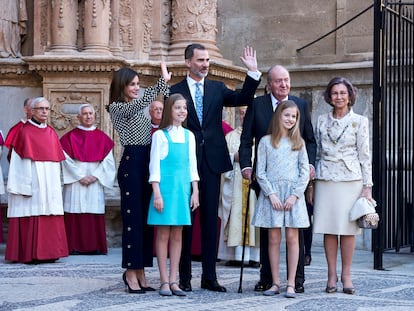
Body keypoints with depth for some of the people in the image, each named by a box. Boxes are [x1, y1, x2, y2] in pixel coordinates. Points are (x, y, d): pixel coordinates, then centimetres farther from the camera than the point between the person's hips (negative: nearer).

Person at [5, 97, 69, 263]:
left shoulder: (51, 133, 15)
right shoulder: (24, 132, -3)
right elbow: (18, 162, -7)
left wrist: (57, 184, 10)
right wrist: (23, 185, -15)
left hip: (50, 185, 6)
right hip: (32, 185, -6)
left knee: (51, 217, 3)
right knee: (32, 218, -7)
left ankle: (48, 252, 8)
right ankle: (30, 254, -4)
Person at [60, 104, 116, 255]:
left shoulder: (102, 137, 11)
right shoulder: (70, 137, 6)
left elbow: (108, 160, 5)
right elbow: (67, 160, -2)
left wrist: (95, 176, -7)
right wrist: (80, 176, -10)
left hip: (96, 182, 2)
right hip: (75, 183, -2)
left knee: (95, 213, -2)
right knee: (76, 213, -6)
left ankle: (95, 246, 1)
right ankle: (75, 246, -4)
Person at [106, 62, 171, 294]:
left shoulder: (140, 109, 19)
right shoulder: (117, 107, -3)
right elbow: (140, 103, -20)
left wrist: (166, 83, 4)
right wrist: (163, 81, -21)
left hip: (147, 163, 7)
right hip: (131, 163, -7)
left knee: (146, 217, 7)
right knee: (133, 216, -5)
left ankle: (140, 271, 14)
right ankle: (131, 272, 1)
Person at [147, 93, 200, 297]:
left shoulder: (189, 136, 12)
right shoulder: (160, 135, -1)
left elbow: (192, 165, 14)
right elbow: (154, 166, -4)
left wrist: (195, 191, 8)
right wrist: (157, 193, -10)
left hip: (183, 188, 4)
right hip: (165, 187, -4)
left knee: (177, 235, 5)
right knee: (163, 234, -2)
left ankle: (173, 280, 9)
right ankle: (164, 281, 2)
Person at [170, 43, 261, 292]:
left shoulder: (217, 88, 10)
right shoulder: (175, 91, 2)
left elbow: (243, 98, -4)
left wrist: (253, 72, -16)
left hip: (212, 161, 3)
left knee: (210, 219, 5)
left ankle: (209, 277, 10)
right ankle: (185, 277, 11)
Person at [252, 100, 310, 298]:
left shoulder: (298, 142, 8)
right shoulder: (266, 141, 4)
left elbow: (305, 172, 4)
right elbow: (260, 172, 1)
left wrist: (295, 195, -8)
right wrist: (271, 194, -9)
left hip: (293, 195, 1)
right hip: (271, 194, -1)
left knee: (292, 238, -2)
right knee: (274, 239, 1)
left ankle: (291, 284, 1)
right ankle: (275, 283, 8)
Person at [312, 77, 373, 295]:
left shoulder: (359, 121, 3)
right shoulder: (322, 121, 10)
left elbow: (364, 156, 2)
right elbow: (316, 152, 14)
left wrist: (367, 186, -3)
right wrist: (311, 181, 9)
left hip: (350, 179, -2)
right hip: (325, 179, 2)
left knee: (348, 228, -1)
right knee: (328, 229, 1)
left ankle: (346, 275, 6)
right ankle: (332, 275, 7)